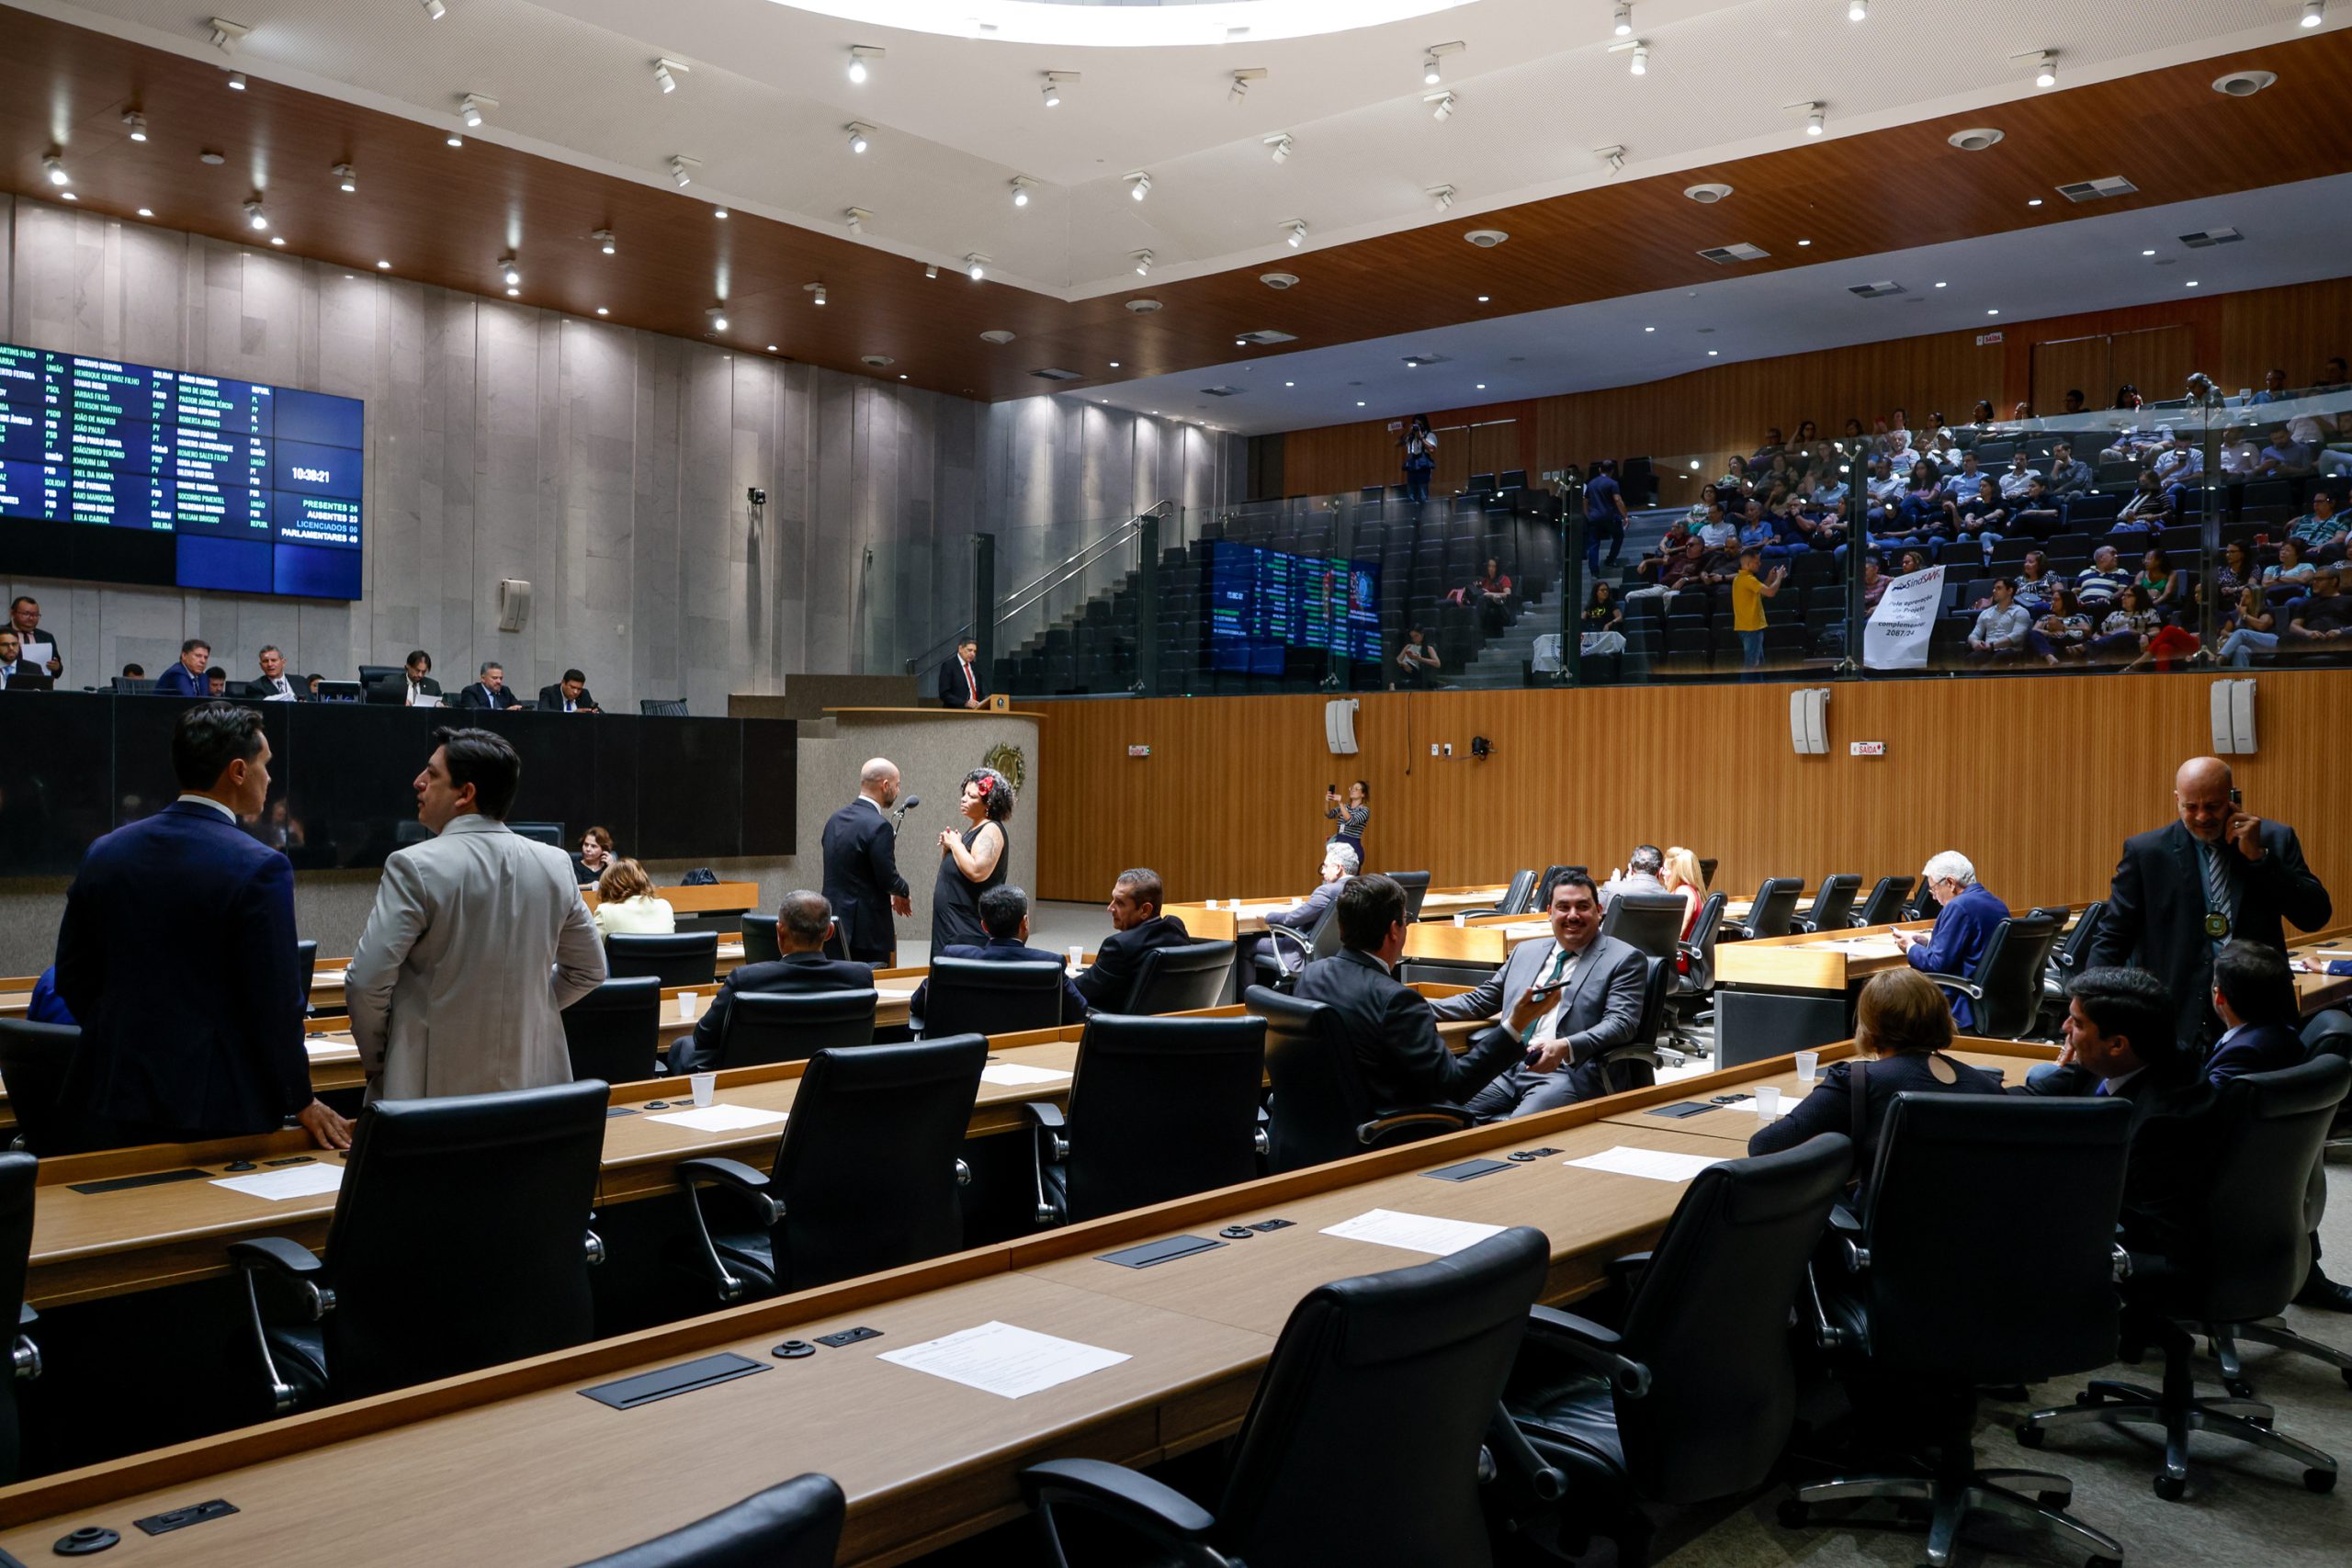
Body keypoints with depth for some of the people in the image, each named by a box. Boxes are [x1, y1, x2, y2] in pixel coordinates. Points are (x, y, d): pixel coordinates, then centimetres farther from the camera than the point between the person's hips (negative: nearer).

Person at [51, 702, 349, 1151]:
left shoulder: (104, 853, 3)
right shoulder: (259, 867, -15)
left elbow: (74, 980, 9)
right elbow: (276, 1001, -14)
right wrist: (302, 1102, -2)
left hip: (111, 1097, 5)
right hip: (213, 1107, -5)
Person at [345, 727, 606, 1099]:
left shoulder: (414, 867, -12)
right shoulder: (554, 864, 2)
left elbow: (366, 983, -14)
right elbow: (589, 971, 10)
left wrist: (375, 1060, 2)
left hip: (432, 1087, -4)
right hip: (531, 1081, 4)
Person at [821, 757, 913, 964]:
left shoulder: (835, 819, 9)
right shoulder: (879, 826, -16)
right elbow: (889, 879, -16)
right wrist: (905, 893, 6)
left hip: (833, 925, 8)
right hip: (867, 931, -8)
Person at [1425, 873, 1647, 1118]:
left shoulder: (1624, 959, 5)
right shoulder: (1526, 952, 22)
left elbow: (1621, 1022, -7)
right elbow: (1479, 1000, 28)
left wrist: (1565, 1047, -25)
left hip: (1571, 1072, -5)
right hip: (1508, 1068, 5)